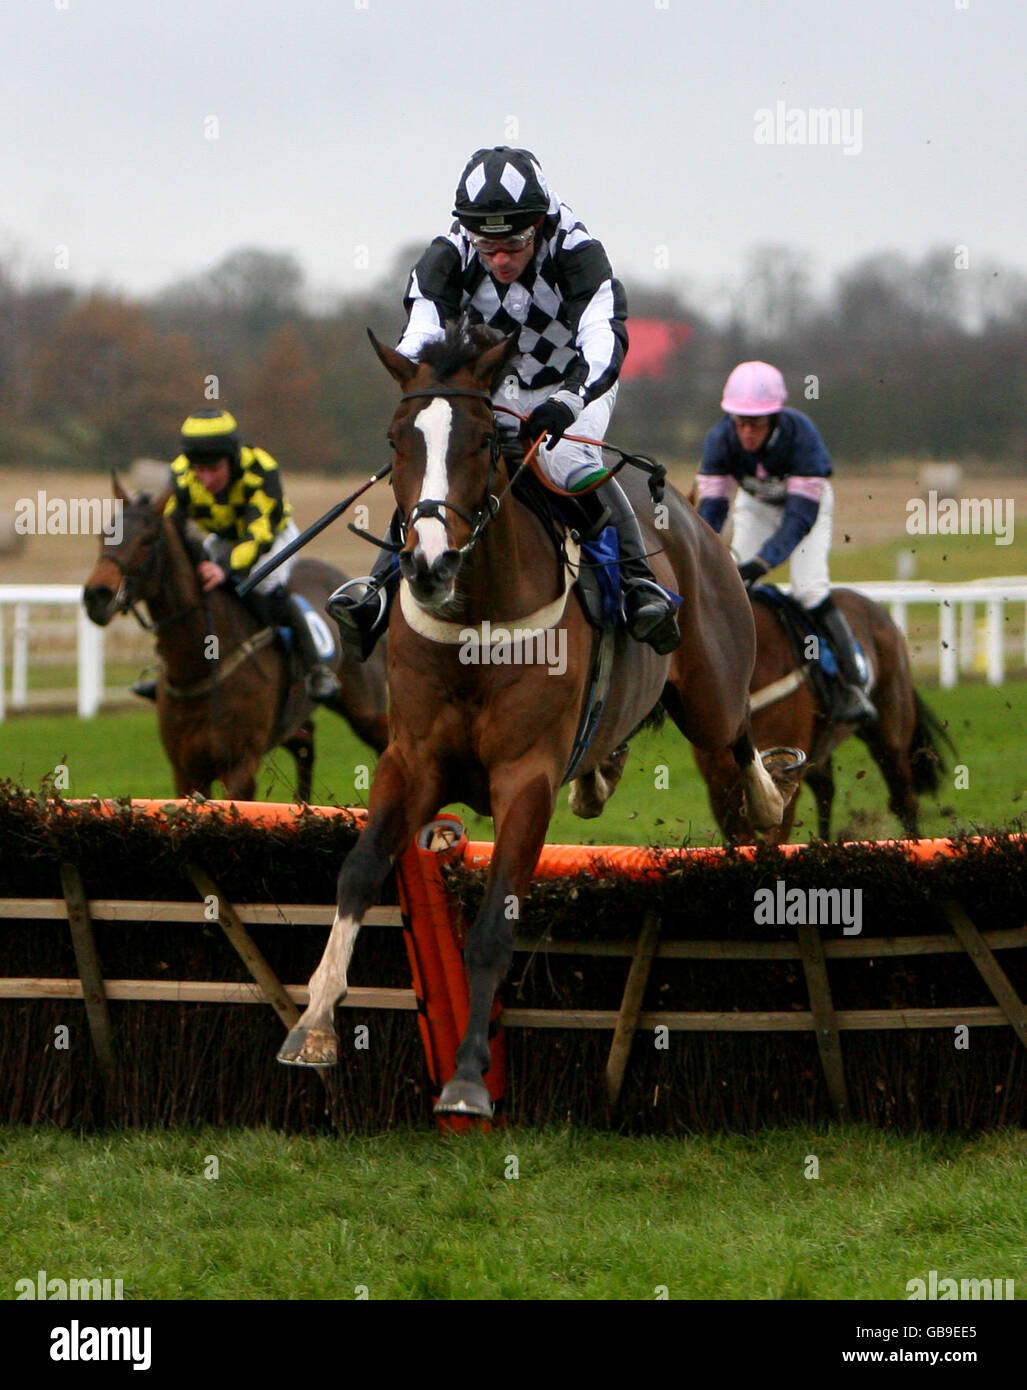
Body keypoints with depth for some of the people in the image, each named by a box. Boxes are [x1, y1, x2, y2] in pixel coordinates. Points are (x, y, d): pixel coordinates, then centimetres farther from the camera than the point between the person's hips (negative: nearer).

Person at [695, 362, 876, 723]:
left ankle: (853, 686, -16)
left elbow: (802, 515, -39)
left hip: (809, 502, -4)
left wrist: (763, 561, -50)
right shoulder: (721, 440, -29)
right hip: (756, 506, 4)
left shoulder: (801, 434, -38)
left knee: (810, 589, -20)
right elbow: (711, 506, -28)